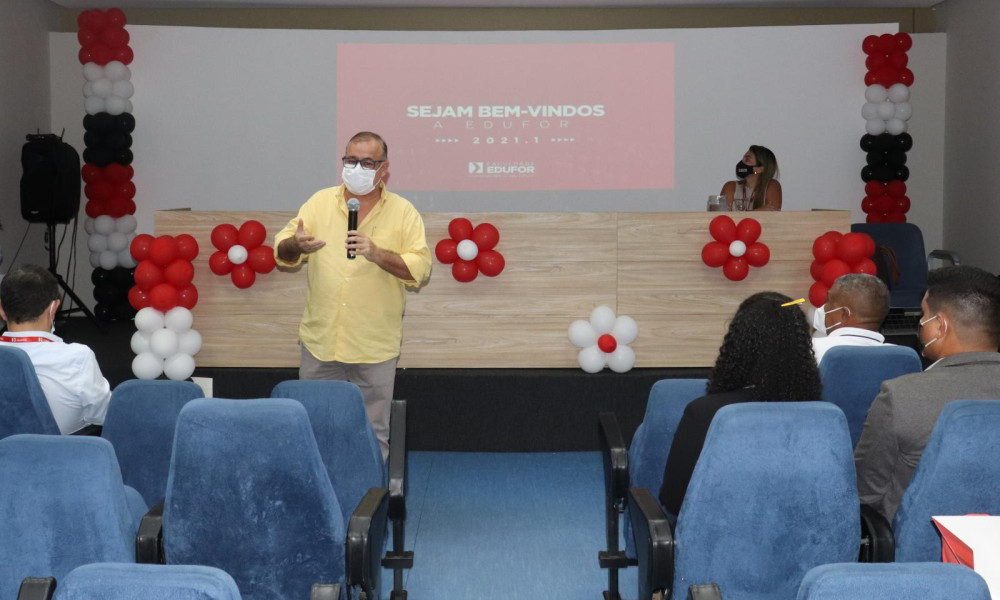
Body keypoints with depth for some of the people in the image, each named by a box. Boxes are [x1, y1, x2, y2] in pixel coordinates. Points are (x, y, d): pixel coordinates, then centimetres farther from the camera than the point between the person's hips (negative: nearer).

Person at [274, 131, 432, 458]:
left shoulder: (403, 212, 1)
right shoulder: (320, 202, 6)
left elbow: (420, 269, -7)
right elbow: (282, 252, 3)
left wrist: (377, 254, -22)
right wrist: (295, 245, -21)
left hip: (375, 347, -2)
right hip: (320, 342, 2)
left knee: (373, 433, 7)